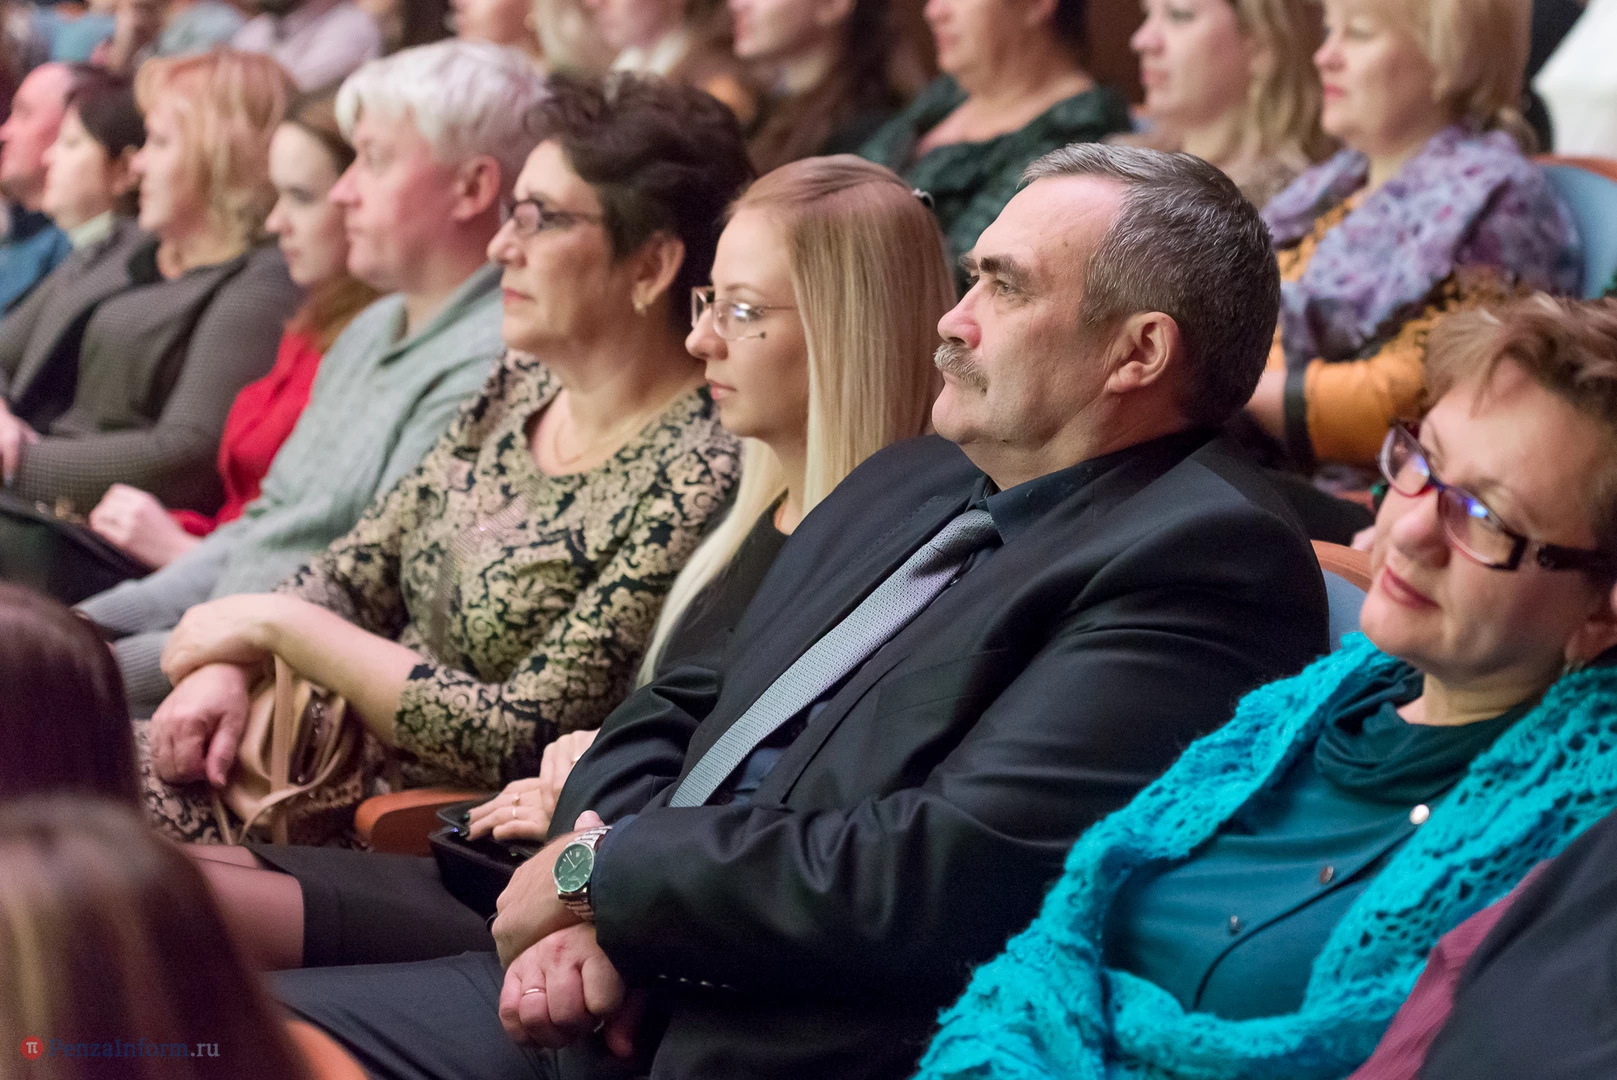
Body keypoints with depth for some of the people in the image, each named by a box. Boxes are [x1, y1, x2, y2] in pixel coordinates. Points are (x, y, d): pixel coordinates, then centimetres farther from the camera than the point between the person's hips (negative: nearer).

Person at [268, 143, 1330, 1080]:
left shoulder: (1207, 559, -13)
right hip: (621, 991, 9)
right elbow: (674, 713, 17)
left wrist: (605, 868, -10)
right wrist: (585, 903, -4)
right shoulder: (907, 483, 16)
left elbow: (943, 877, -22)